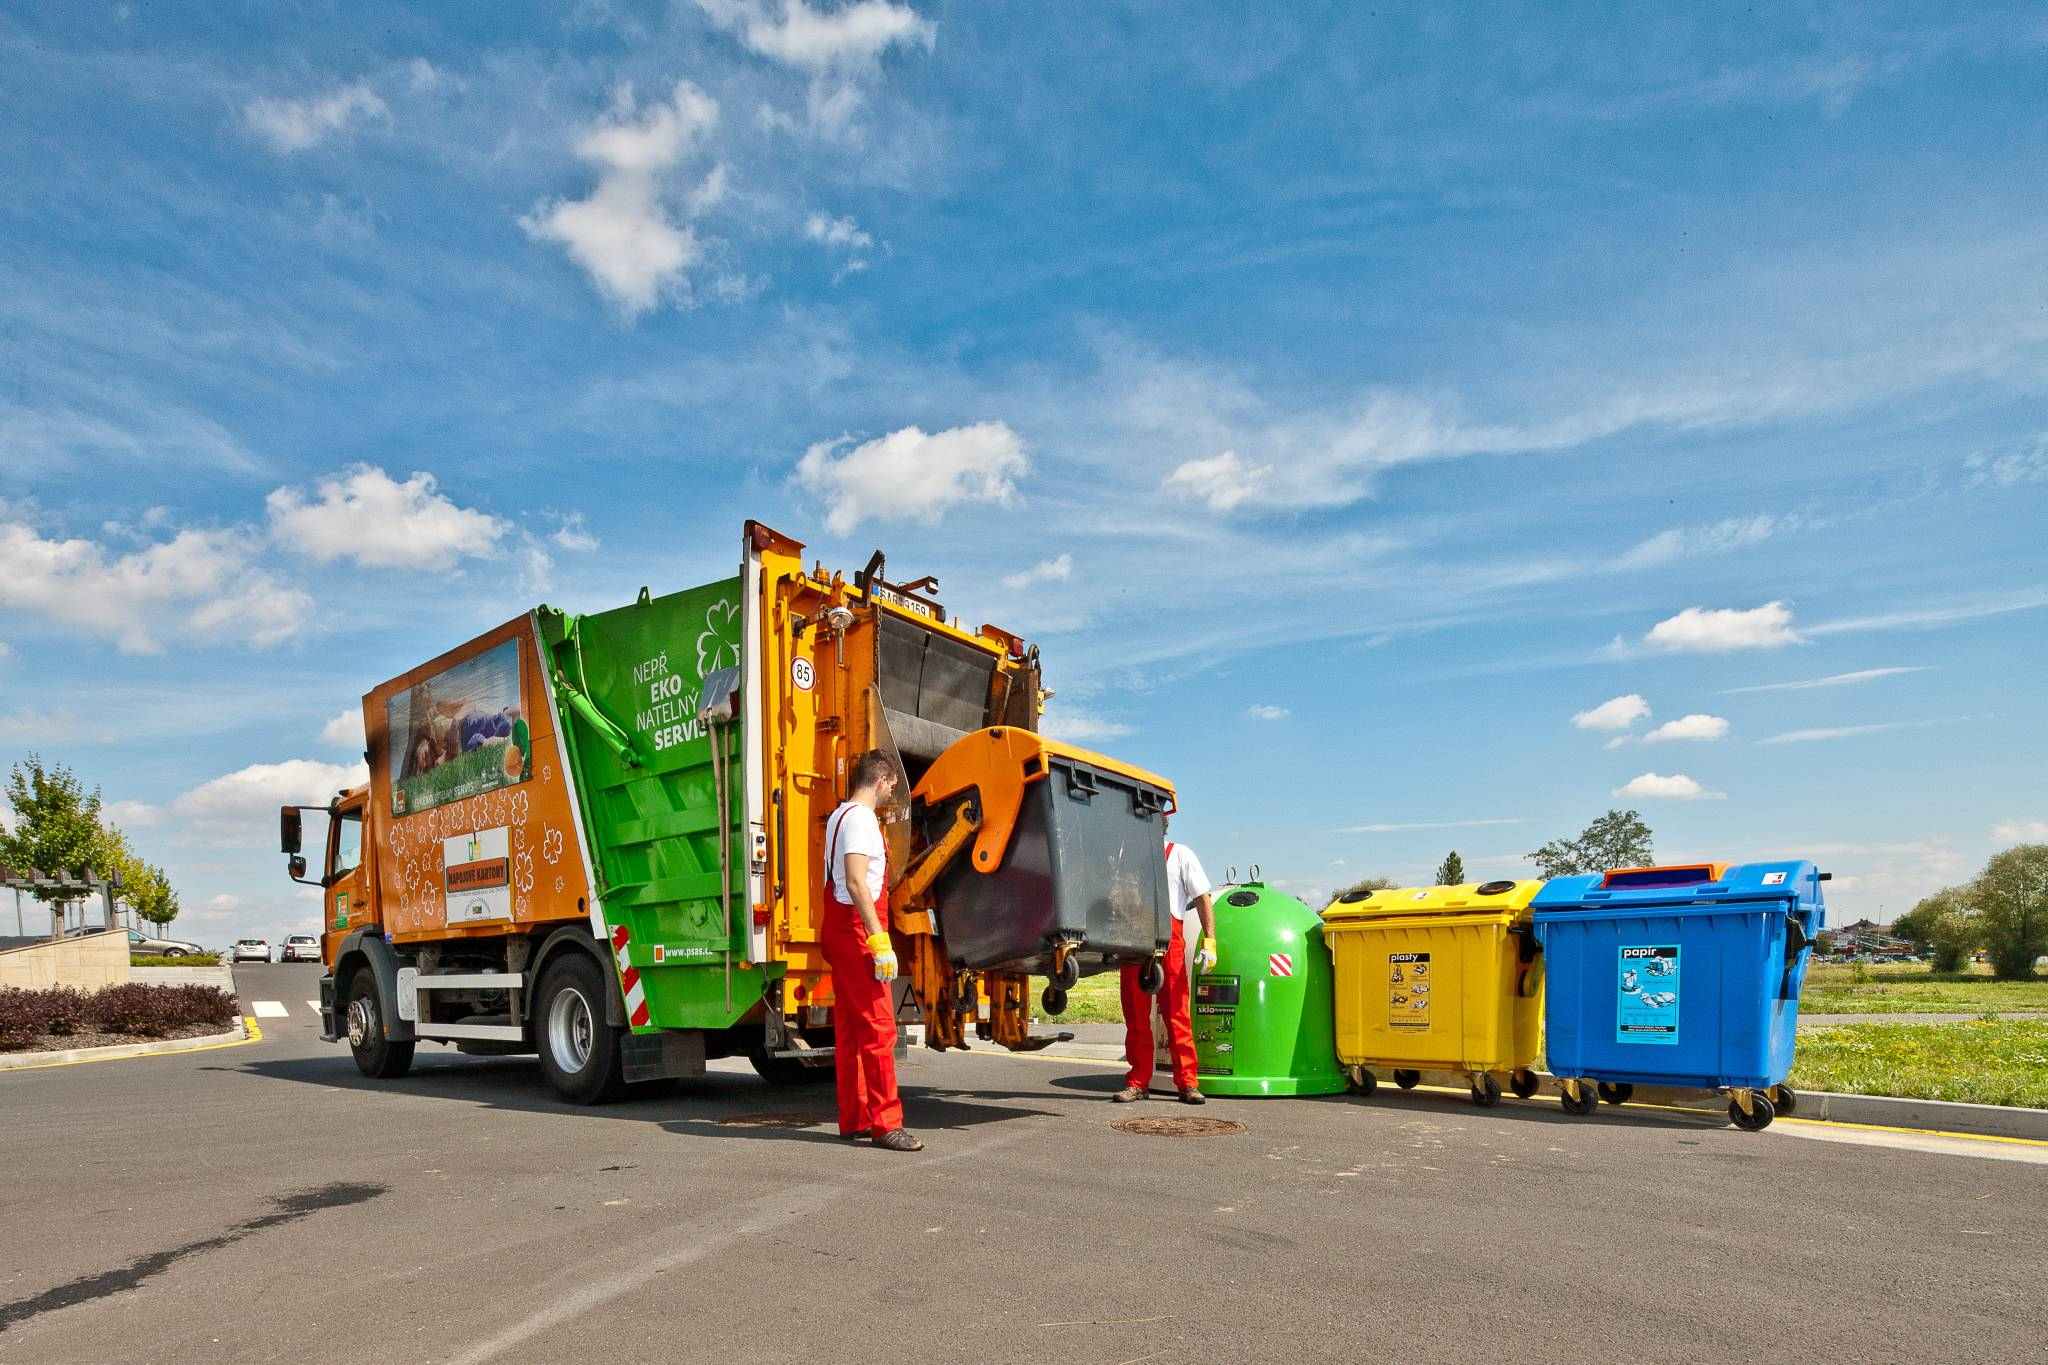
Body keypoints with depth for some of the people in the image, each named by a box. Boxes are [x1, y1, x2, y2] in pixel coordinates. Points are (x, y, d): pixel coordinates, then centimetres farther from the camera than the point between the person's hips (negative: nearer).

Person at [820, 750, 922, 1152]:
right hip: (857, 928, -10)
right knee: (878, 1027, -9)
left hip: (840, 930, 10)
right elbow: (856, 883, -23)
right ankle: (885, 1123, -7)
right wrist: (880, 940, -26)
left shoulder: (840, 815, 17)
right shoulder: (860, 818, -14)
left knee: (850, 1028, 12)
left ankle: (853, 1119, 18)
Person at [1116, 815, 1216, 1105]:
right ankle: (1138, 1083, 10)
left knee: (1177, 1013, -4)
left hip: (1168, 939, -3)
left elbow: (1203, 899, 4)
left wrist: (1209, 942, -8)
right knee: (1135, 1015, 4)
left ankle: (1187, 1083, -1)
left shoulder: (1180, 855, 11)